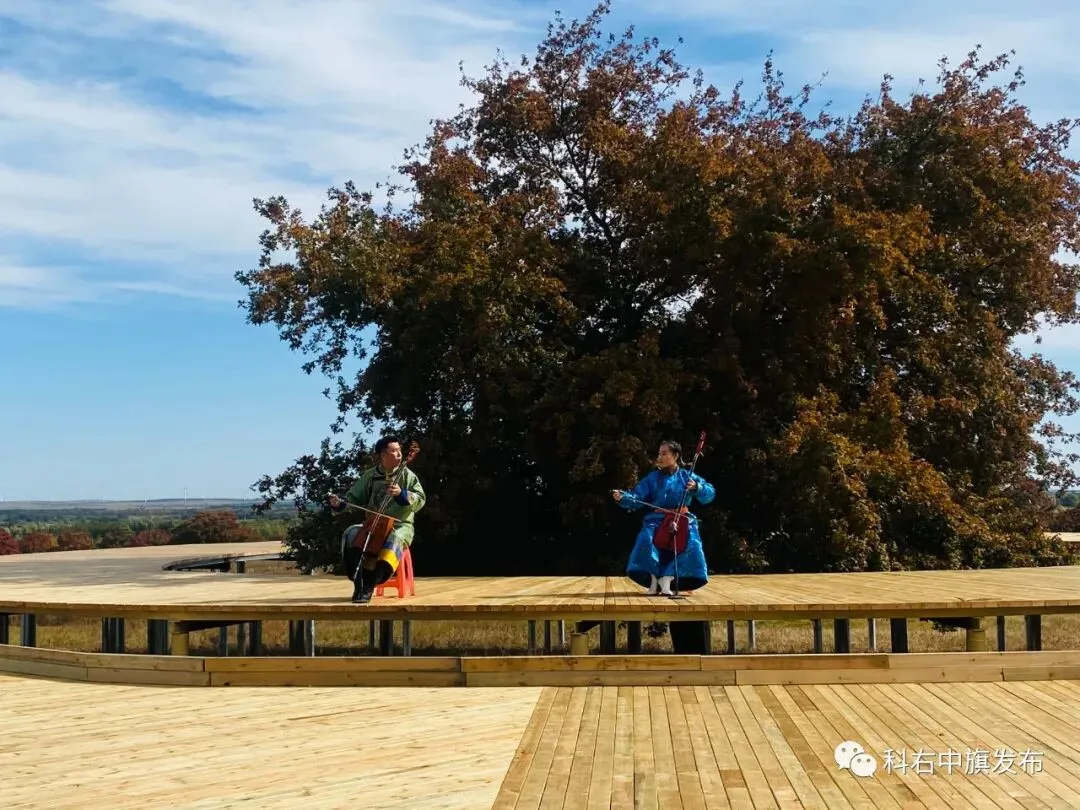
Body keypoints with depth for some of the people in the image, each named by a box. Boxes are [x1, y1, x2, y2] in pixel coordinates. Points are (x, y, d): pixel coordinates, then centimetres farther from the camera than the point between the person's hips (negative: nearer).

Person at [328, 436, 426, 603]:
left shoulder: (407, 475, 1)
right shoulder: (370, 476, 8)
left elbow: (420, 500, -8)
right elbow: (354, 498, 8)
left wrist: (402, 494, -25)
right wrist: (339, 504, -12)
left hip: (400, 525, -3)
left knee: (394, 540, -37)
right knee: (351, 534, -26)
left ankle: (369, 586, -32)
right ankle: (358, 583, -25)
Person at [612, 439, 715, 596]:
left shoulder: (687, 476, 9)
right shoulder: (652, 477, 10)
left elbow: (710, 493, 3)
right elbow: (637, 498, 2)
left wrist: (697, 488, -17)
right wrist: (623, 498, -18)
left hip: (683, 520, 0)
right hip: (657, 520, 0)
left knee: (692, 545, -29)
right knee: (646, 539, -31)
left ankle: (667, 578, -16)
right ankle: (653, 578, -15)